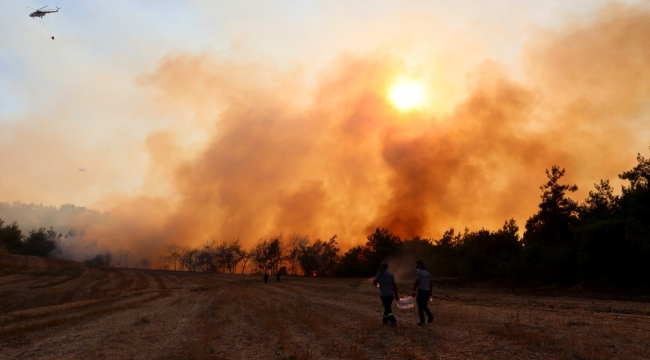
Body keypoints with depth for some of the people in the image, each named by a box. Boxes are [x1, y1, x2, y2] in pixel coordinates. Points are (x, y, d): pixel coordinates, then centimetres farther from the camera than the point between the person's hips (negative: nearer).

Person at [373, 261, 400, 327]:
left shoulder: (379, 274, -6)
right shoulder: (391, 275, 8)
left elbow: (374, 282, -5)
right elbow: (395, 285, 9)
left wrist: (376, 284, 18)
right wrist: (396, 295, 14)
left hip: (384, 294, -5)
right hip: (391, 294, 5)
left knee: (388, 309, -3)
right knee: (388, 307, 21)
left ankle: (393, 321, -16)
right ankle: (385, 319, 34)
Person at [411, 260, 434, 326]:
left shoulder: (419, 272, -12)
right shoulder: (428, 273, 11)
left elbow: (416, 283, -16)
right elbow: (431, 283, 14)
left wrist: (414, 291, -7)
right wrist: (430, 292, 22)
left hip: (421, 291, -7)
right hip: (427, 292, 7)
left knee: (420, 307, 5)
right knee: (424, 306, 21)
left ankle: (422, 321, 6)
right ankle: (430, 316, 3)